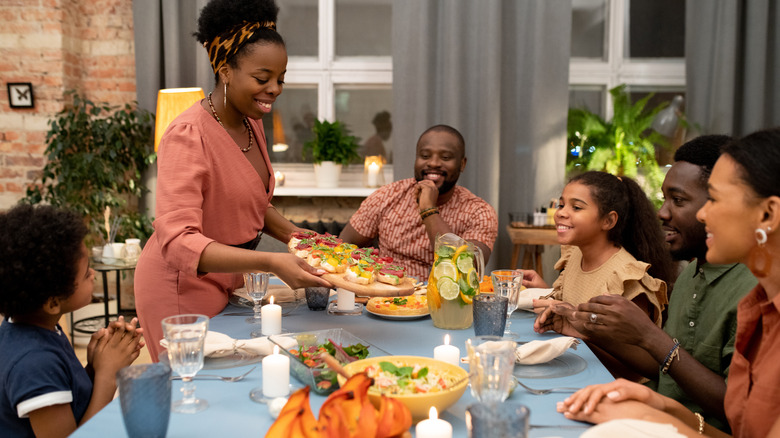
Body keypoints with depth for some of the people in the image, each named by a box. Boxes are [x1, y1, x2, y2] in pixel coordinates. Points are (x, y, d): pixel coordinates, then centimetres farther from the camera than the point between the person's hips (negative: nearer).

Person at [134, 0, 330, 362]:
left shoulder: (251, 124, 2)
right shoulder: (189, 136, -24)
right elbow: (177, 242, -34)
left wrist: (297, 238, -2)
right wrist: (271, 263, -44)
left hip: (230, 278, 8)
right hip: (183, 289, -8)